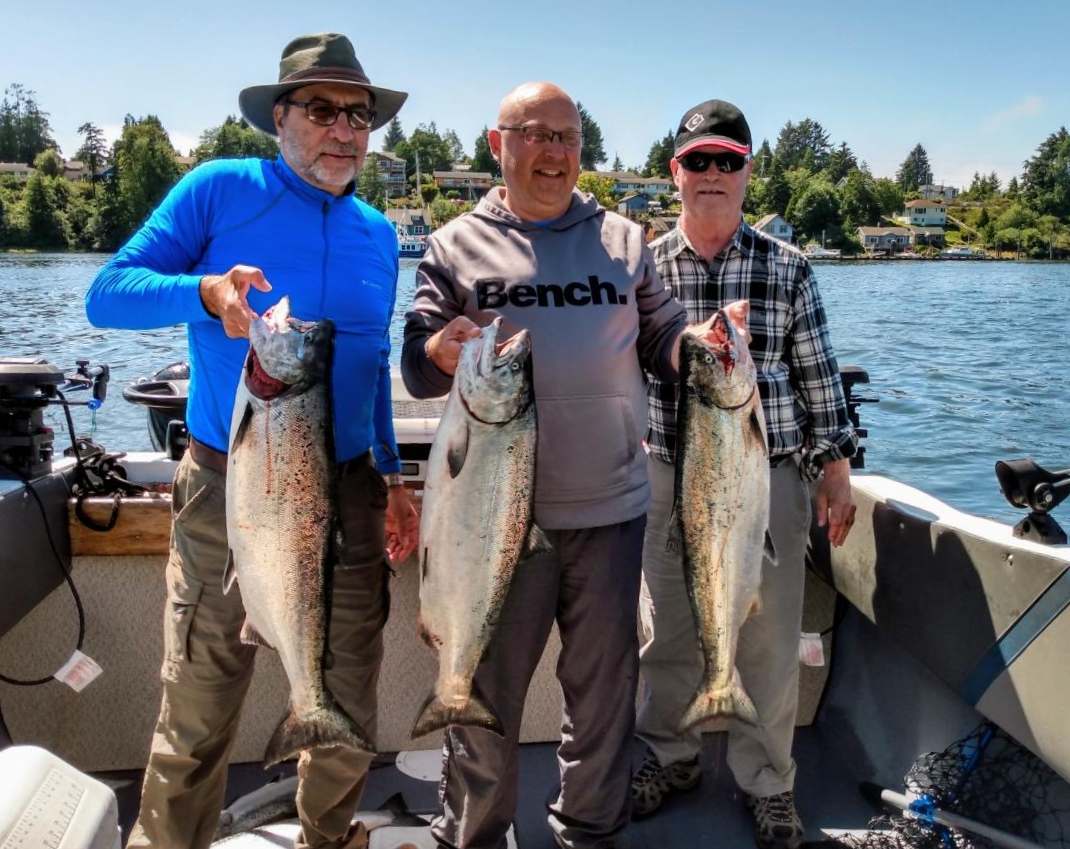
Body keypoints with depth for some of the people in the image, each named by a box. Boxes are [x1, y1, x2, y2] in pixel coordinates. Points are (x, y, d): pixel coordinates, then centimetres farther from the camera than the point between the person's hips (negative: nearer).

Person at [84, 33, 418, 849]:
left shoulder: (379, 234, 11)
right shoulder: (220, 190, -3)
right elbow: (108, 292, -7)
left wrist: (393, 475, 12)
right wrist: (206, 290, -26)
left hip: (348, 493, 4)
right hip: (229, 489, -4)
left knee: (348, 705, 13)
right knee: (198, 715, 4)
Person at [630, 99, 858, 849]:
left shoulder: (787, 268, 1)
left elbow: (818, 376, 4)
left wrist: (837, 471, 3)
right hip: (667, 476, 1)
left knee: (768, 641, 5)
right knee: (668, 632, 11)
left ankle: (768, 784, 26)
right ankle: (671, 755, 35)